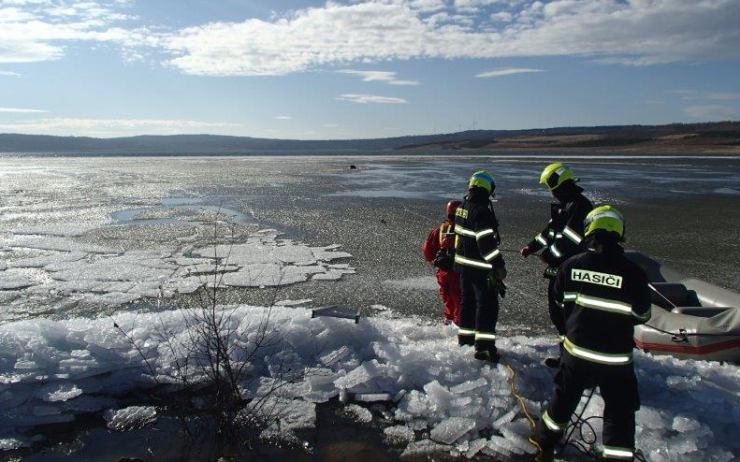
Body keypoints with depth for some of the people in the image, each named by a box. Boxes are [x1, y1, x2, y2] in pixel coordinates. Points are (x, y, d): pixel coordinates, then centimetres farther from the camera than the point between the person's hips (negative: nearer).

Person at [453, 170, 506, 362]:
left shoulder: (462, 207, 6)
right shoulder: (482, 210, -21)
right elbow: (487, 241, -25)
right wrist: (499, 265, -20)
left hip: (462, 263, 9)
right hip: (480, 267, -9)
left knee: (468, 300, 20)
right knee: (487, 305, -3)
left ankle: (465, 338, 31)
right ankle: (484, 347, -3)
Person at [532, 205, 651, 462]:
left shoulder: (571, 265, -9)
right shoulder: (633, 273, -16)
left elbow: (559, 302, 6)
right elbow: (642, 315, -2)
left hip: (576, 351, 3)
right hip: (616, 358, -3)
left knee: (564, 398, 22)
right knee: (620, 412, 13)